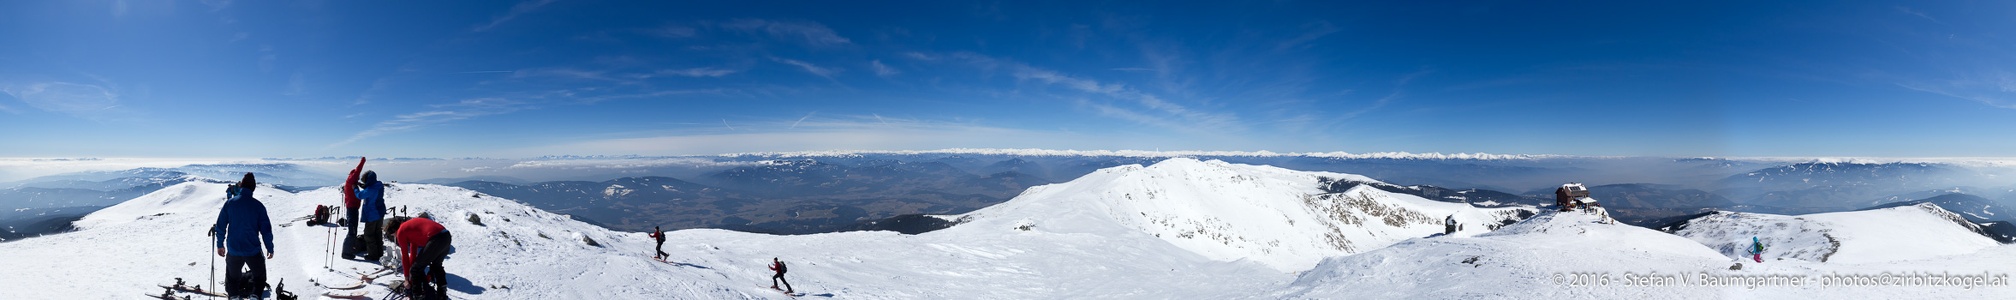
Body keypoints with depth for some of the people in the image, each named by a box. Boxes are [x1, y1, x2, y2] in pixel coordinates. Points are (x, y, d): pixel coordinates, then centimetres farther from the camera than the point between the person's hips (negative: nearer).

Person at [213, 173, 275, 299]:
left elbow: (221, 225, 0)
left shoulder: (230, 203, -5)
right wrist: (270, 247, 6)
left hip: (233, 250, 2)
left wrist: (220, 244, 12)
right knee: (259, 274, 19)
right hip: (253, 250, -2)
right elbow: (266, 228, -5)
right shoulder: (258, 206, -10)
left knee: (233, 275, 23)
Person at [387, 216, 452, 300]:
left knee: (416, 269, 9)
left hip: (435, 239, -9)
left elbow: (405, 256, 14)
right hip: (447, 236, 9)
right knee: (436, 265, 32)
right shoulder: (411, 225, 33)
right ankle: (442, 293, 33)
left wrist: (407, 279, 22)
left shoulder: (401, 231, 9)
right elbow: (413, 252, 37)